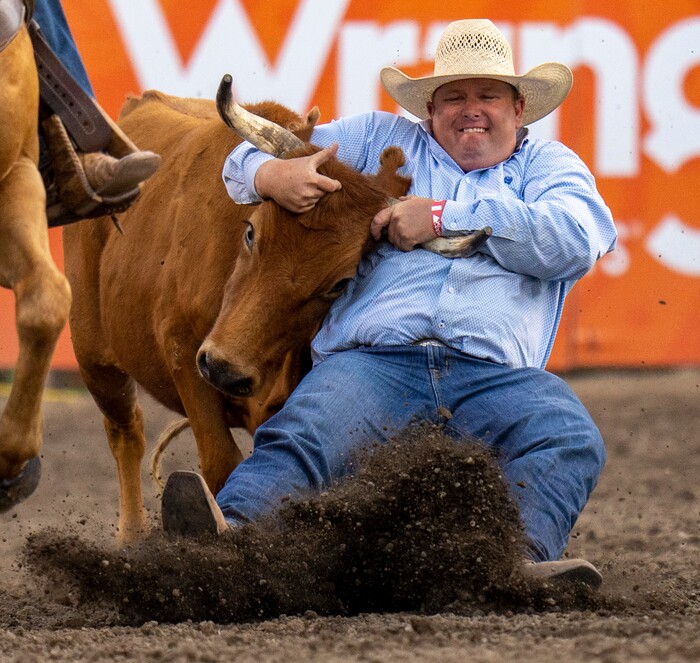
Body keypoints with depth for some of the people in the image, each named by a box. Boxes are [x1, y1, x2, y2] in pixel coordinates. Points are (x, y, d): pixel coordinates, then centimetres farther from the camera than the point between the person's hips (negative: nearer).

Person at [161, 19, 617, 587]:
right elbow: (252, 155, 27)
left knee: (570, 439, -32)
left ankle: (523, 558, -55)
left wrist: (446, 216, -2)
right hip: (374, 357, 0)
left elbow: (578, 238, 0)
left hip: (495, 374, 0)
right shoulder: (385, 140, 28)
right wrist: (272, 176, 0)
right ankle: (227, 533, -57)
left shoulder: (549, 165, 24)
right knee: (304, 434, -32)